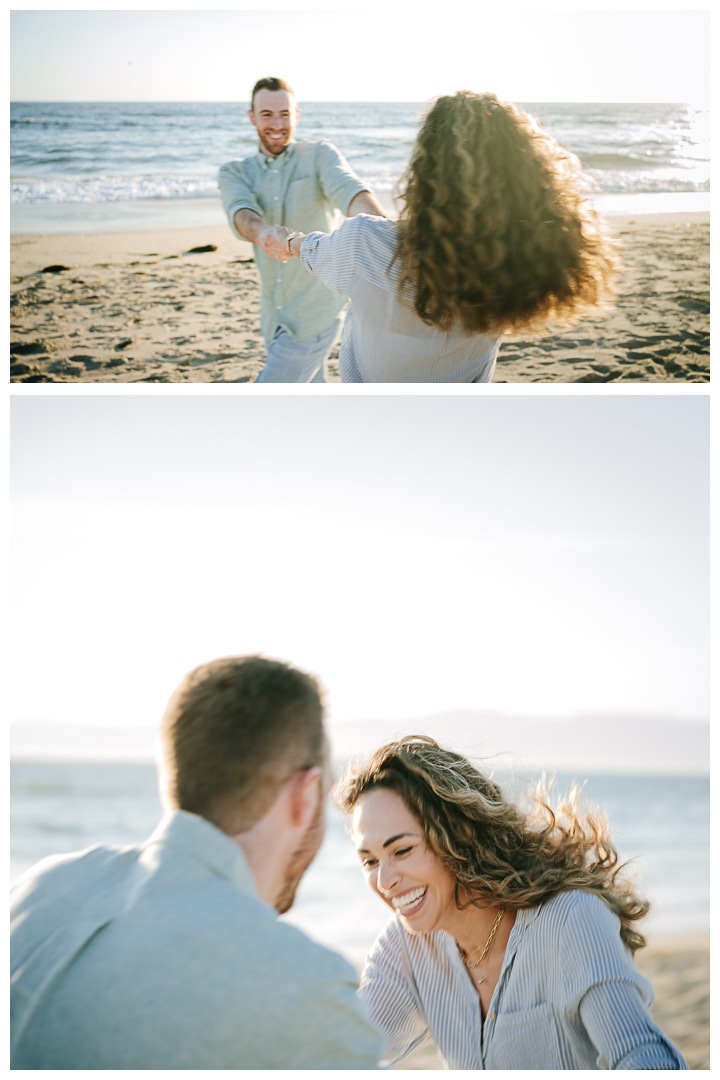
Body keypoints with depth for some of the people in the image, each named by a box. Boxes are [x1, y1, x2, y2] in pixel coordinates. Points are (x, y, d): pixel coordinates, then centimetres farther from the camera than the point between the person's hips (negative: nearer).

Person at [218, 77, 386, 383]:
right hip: (275, 319, 5)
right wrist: (262, 232, -44)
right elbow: (240, 212, -18)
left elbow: (348, 190, -25)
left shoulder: (320, 155, -4)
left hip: (316, 312, -5)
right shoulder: (235, 173, 5)